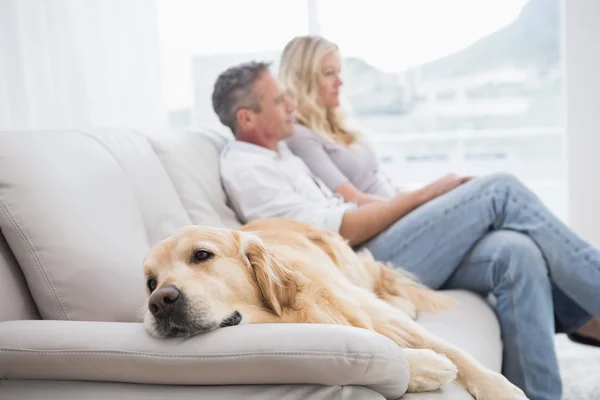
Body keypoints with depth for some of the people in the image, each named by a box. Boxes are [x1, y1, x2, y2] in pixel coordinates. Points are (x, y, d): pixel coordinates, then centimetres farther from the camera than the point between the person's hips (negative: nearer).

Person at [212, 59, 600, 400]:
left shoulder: (281, 151, 21)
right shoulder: (245, 168, -7)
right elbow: (339, 232, -14)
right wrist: (423, 194, -9)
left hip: (372, 256, 8)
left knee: (516, 254, -16)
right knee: (500, 191, -13)